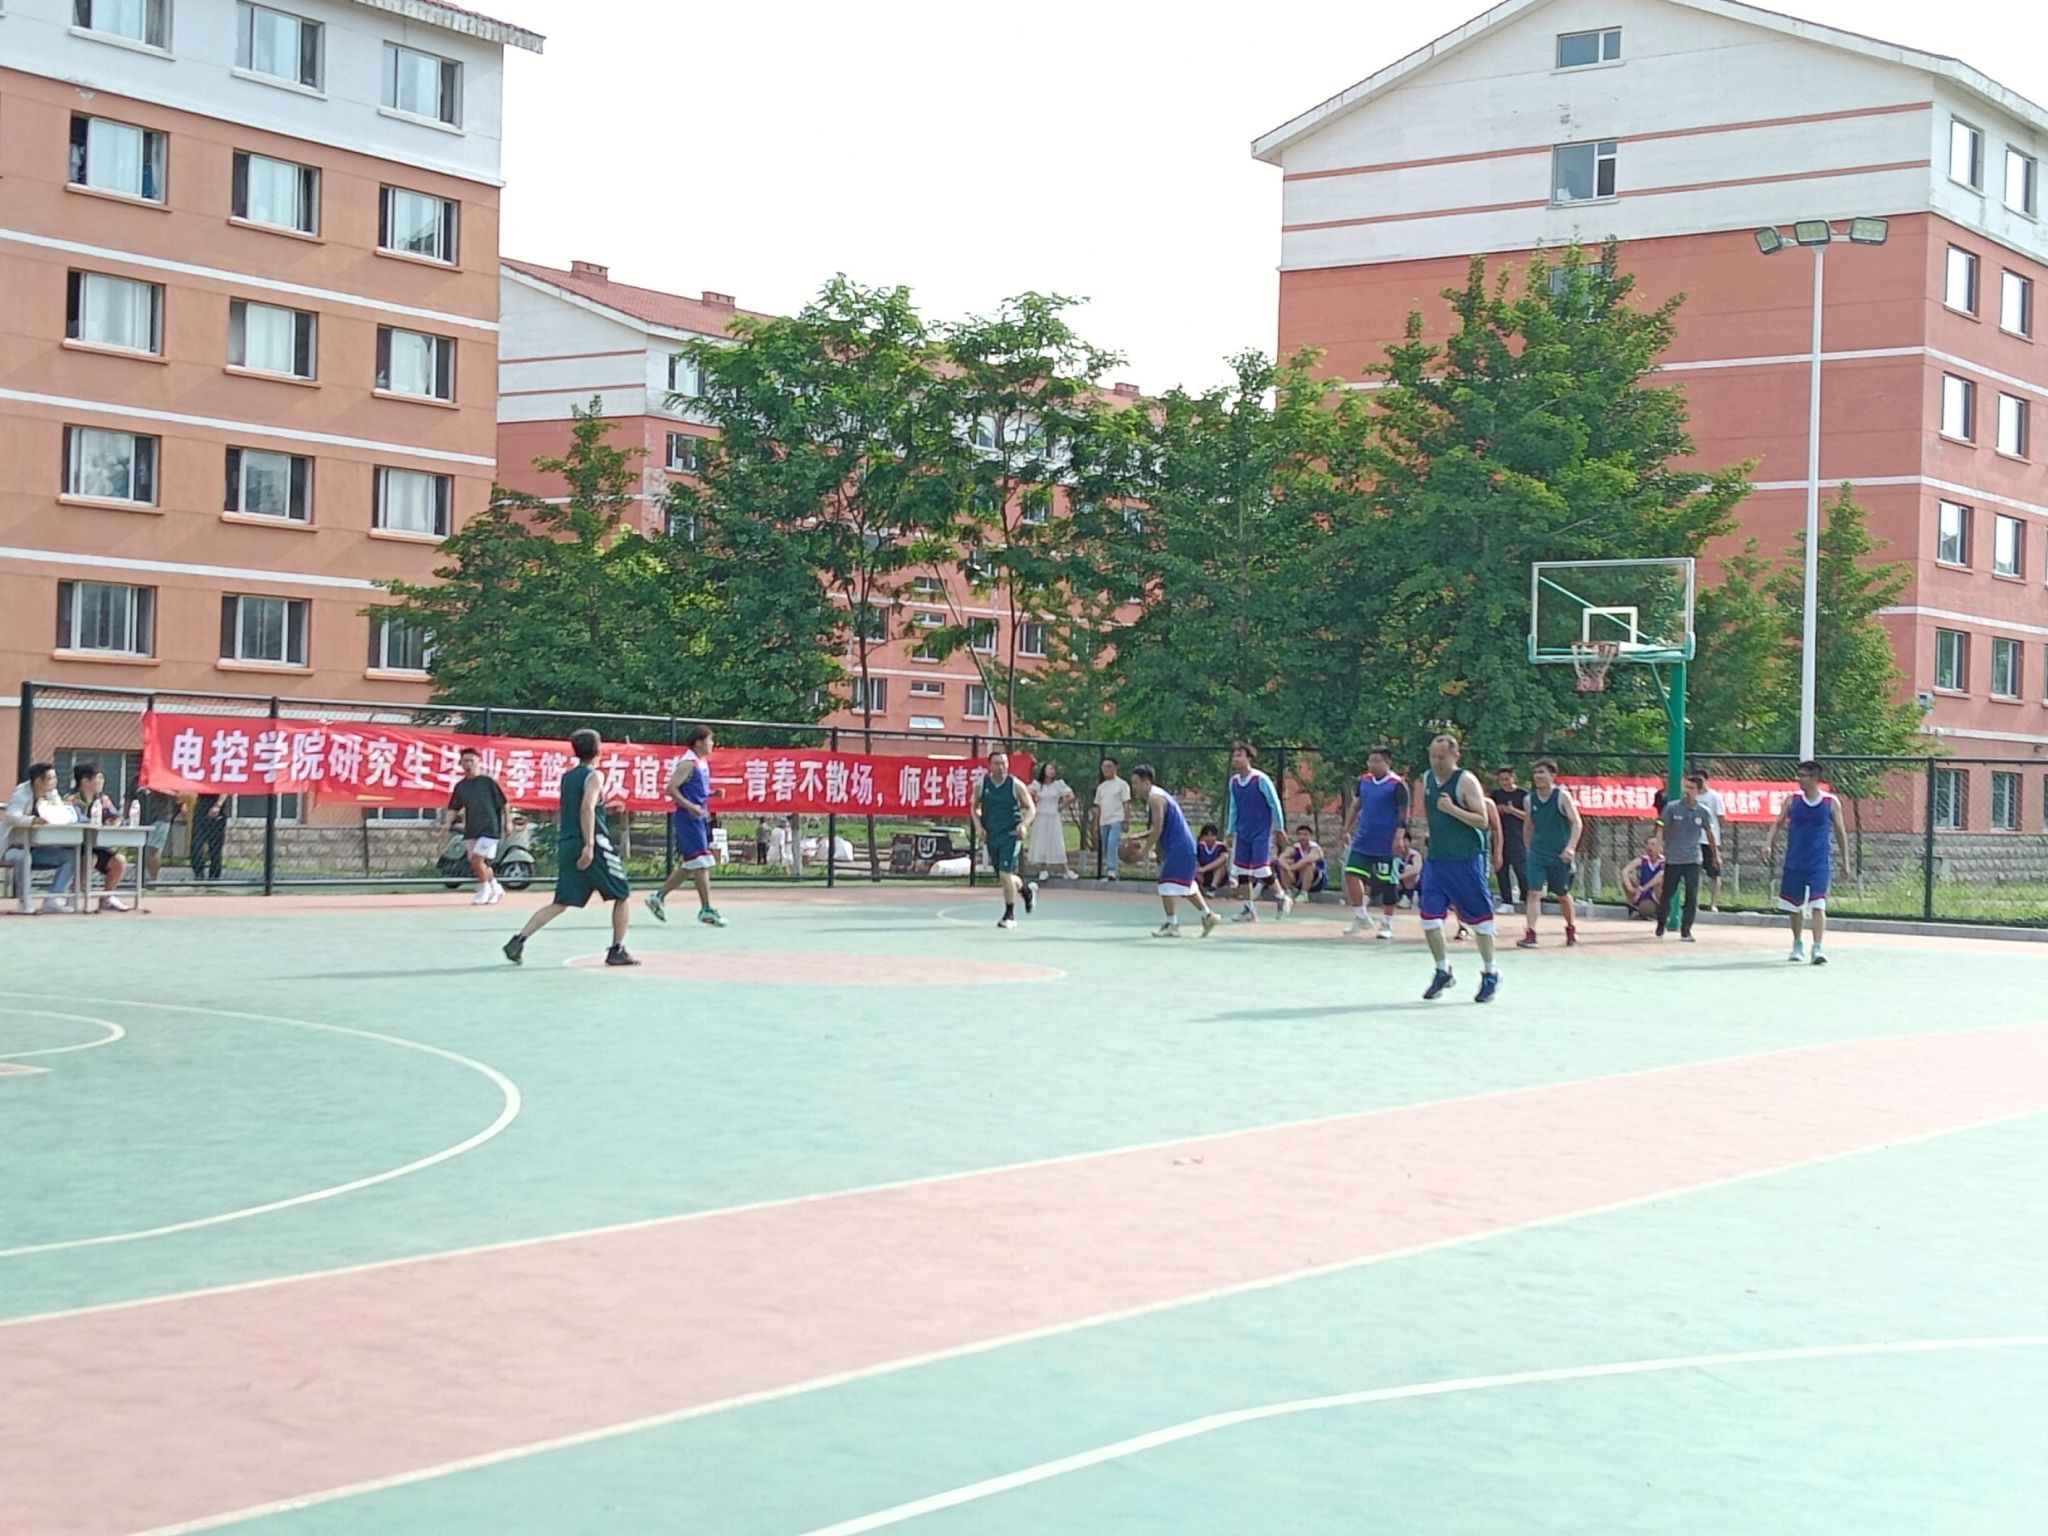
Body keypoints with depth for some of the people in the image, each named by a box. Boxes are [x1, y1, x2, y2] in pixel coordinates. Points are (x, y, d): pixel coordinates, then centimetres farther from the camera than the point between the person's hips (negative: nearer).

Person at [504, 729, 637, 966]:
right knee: (623, 895, 9)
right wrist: (589, 845, -25)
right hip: (594, 845, -7)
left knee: (560, 903, 7)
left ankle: (518, 940, -9)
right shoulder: (595, 776, -7)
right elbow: (587, 808, -20)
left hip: (567, 844, 7)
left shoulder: (567, 777, 15)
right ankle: (617, 951, 7)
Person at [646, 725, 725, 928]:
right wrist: (690, 806, -25)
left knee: (688, 865, 13)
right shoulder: (688, 763, -13)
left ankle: (658, 897, 22)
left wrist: (711, 793, 8)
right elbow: (671, 788, -19)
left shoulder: (703, 762, 14)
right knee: (701, 863, -9)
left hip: (699, 818, 10)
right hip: (688, 819, -10)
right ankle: (706, 910, -6)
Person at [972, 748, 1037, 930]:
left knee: (1006, 874, -15)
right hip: (991, 836, 4)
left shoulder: (1015, 785, -8)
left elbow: (1031, 807, 1)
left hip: (1011, 835, -4)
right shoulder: (982, 783, 0)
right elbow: (975, 806, 13)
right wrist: (978, 826, -3)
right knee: (1002, 878, 12)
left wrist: (1024, 824, -16)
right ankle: (1027, 890, 44)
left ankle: (1009, 915, 1)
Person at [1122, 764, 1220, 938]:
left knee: (1168, 884, -11)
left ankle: (1172, 925, -13)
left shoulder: (1155, 798, -15)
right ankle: (1207, 915, 27)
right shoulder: (1157, 795, 16)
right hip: (1183, 846, 11)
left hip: (1178, 848, -11)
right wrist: (1140, 836, 11)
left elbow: (1158, 829, -20)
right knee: (1185, 884, 19)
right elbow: (1159, 828, 21)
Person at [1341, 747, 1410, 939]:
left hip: (1385, 844, -6)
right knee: (1351, 874, -2)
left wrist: (1400, 837, -21)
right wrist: (1347, 829, 16)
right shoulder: (1364, 781, 7)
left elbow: (1404, 813, -11)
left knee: (1388, 884, 2)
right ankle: (1362, 916, 13)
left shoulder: (1397, 785, -11)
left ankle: (1387, 924, 14)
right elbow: (1356, 806, 17)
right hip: (1362, 841, 6)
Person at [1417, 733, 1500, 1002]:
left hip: (1466, 861, -6)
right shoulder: (1427, 779, 8)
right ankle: (1443, 971, 14)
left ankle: (1490, 974, 18)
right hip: (1435, 859, 6)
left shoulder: (1466, 781, -11)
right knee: (1429, 917, -1)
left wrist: (1452, 810, -26)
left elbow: (1483, 821, -15)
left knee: (1479, 917, 4)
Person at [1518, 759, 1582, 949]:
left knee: (1563, 895, 13)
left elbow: (1577, 823, -13)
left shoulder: (1562, 796, -9)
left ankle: (1571, 928, 36)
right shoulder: (1530, 799, 3)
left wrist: (1571, 848, -24)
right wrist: (1529, 849, 16)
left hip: (1560, 855, -2)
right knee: (1533, 892, -13)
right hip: (1537, 853, 2)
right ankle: (1530, 934, -17)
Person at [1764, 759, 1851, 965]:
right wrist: (1769, 843, -10)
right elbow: (1778, 823, 8)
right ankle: (1797, 945, 30)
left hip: (1820, 863, -3)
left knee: (1818, 906, -14)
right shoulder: (1793, 800, 2)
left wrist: (1845, 860, 7)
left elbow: (1840, 831, 5)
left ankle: (1818, 948, -17)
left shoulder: (1831, 802, -2)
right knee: (1795, 907, 12)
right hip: (1795, 862, 3)